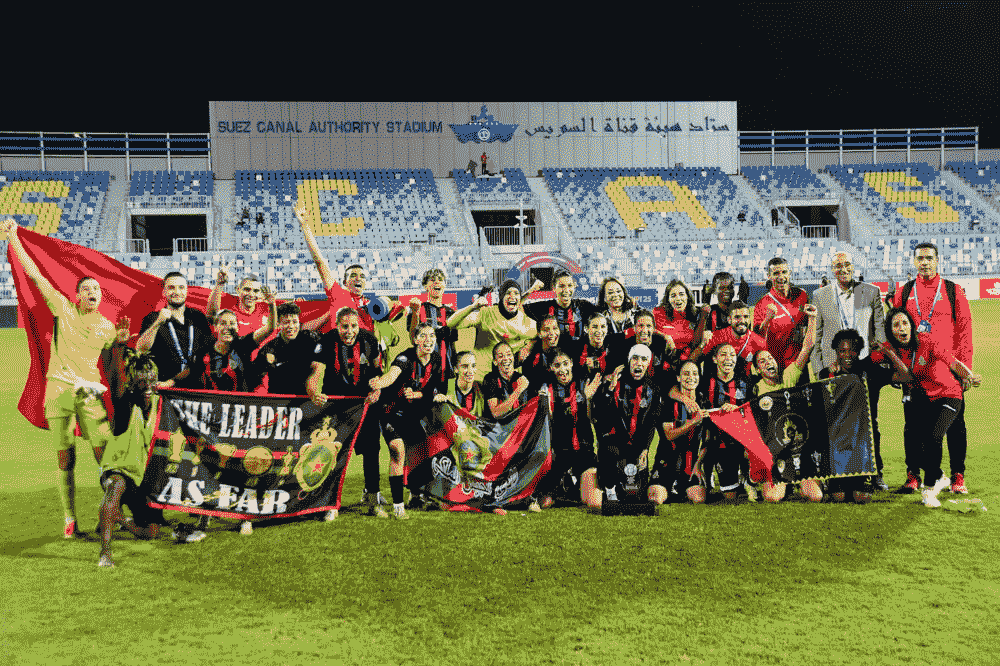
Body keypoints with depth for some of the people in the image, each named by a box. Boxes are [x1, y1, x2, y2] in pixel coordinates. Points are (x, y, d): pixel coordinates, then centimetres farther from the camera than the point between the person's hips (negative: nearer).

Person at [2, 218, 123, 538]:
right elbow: (34, 274, 2)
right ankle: (70, 520, 9)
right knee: (65, 458, 1)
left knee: (105, 454, -5)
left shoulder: (107, 327, 10)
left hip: (90, 391, 1)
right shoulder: (63, 309, 5)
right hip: (59, 389, -1)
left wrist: (123, 337, 2)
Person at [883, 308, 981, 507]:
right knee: (913, 457, -10)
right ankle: (939, 477, 26)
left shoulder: (929, 341, -20)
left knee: (933, 437, -31)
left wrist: (968, 376, -50)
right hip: (917, 399, 4)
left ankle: (929, 488, -5)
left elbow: (954, 363, -31)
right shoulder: (890, 349, -7)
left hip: (946, 396, -4)